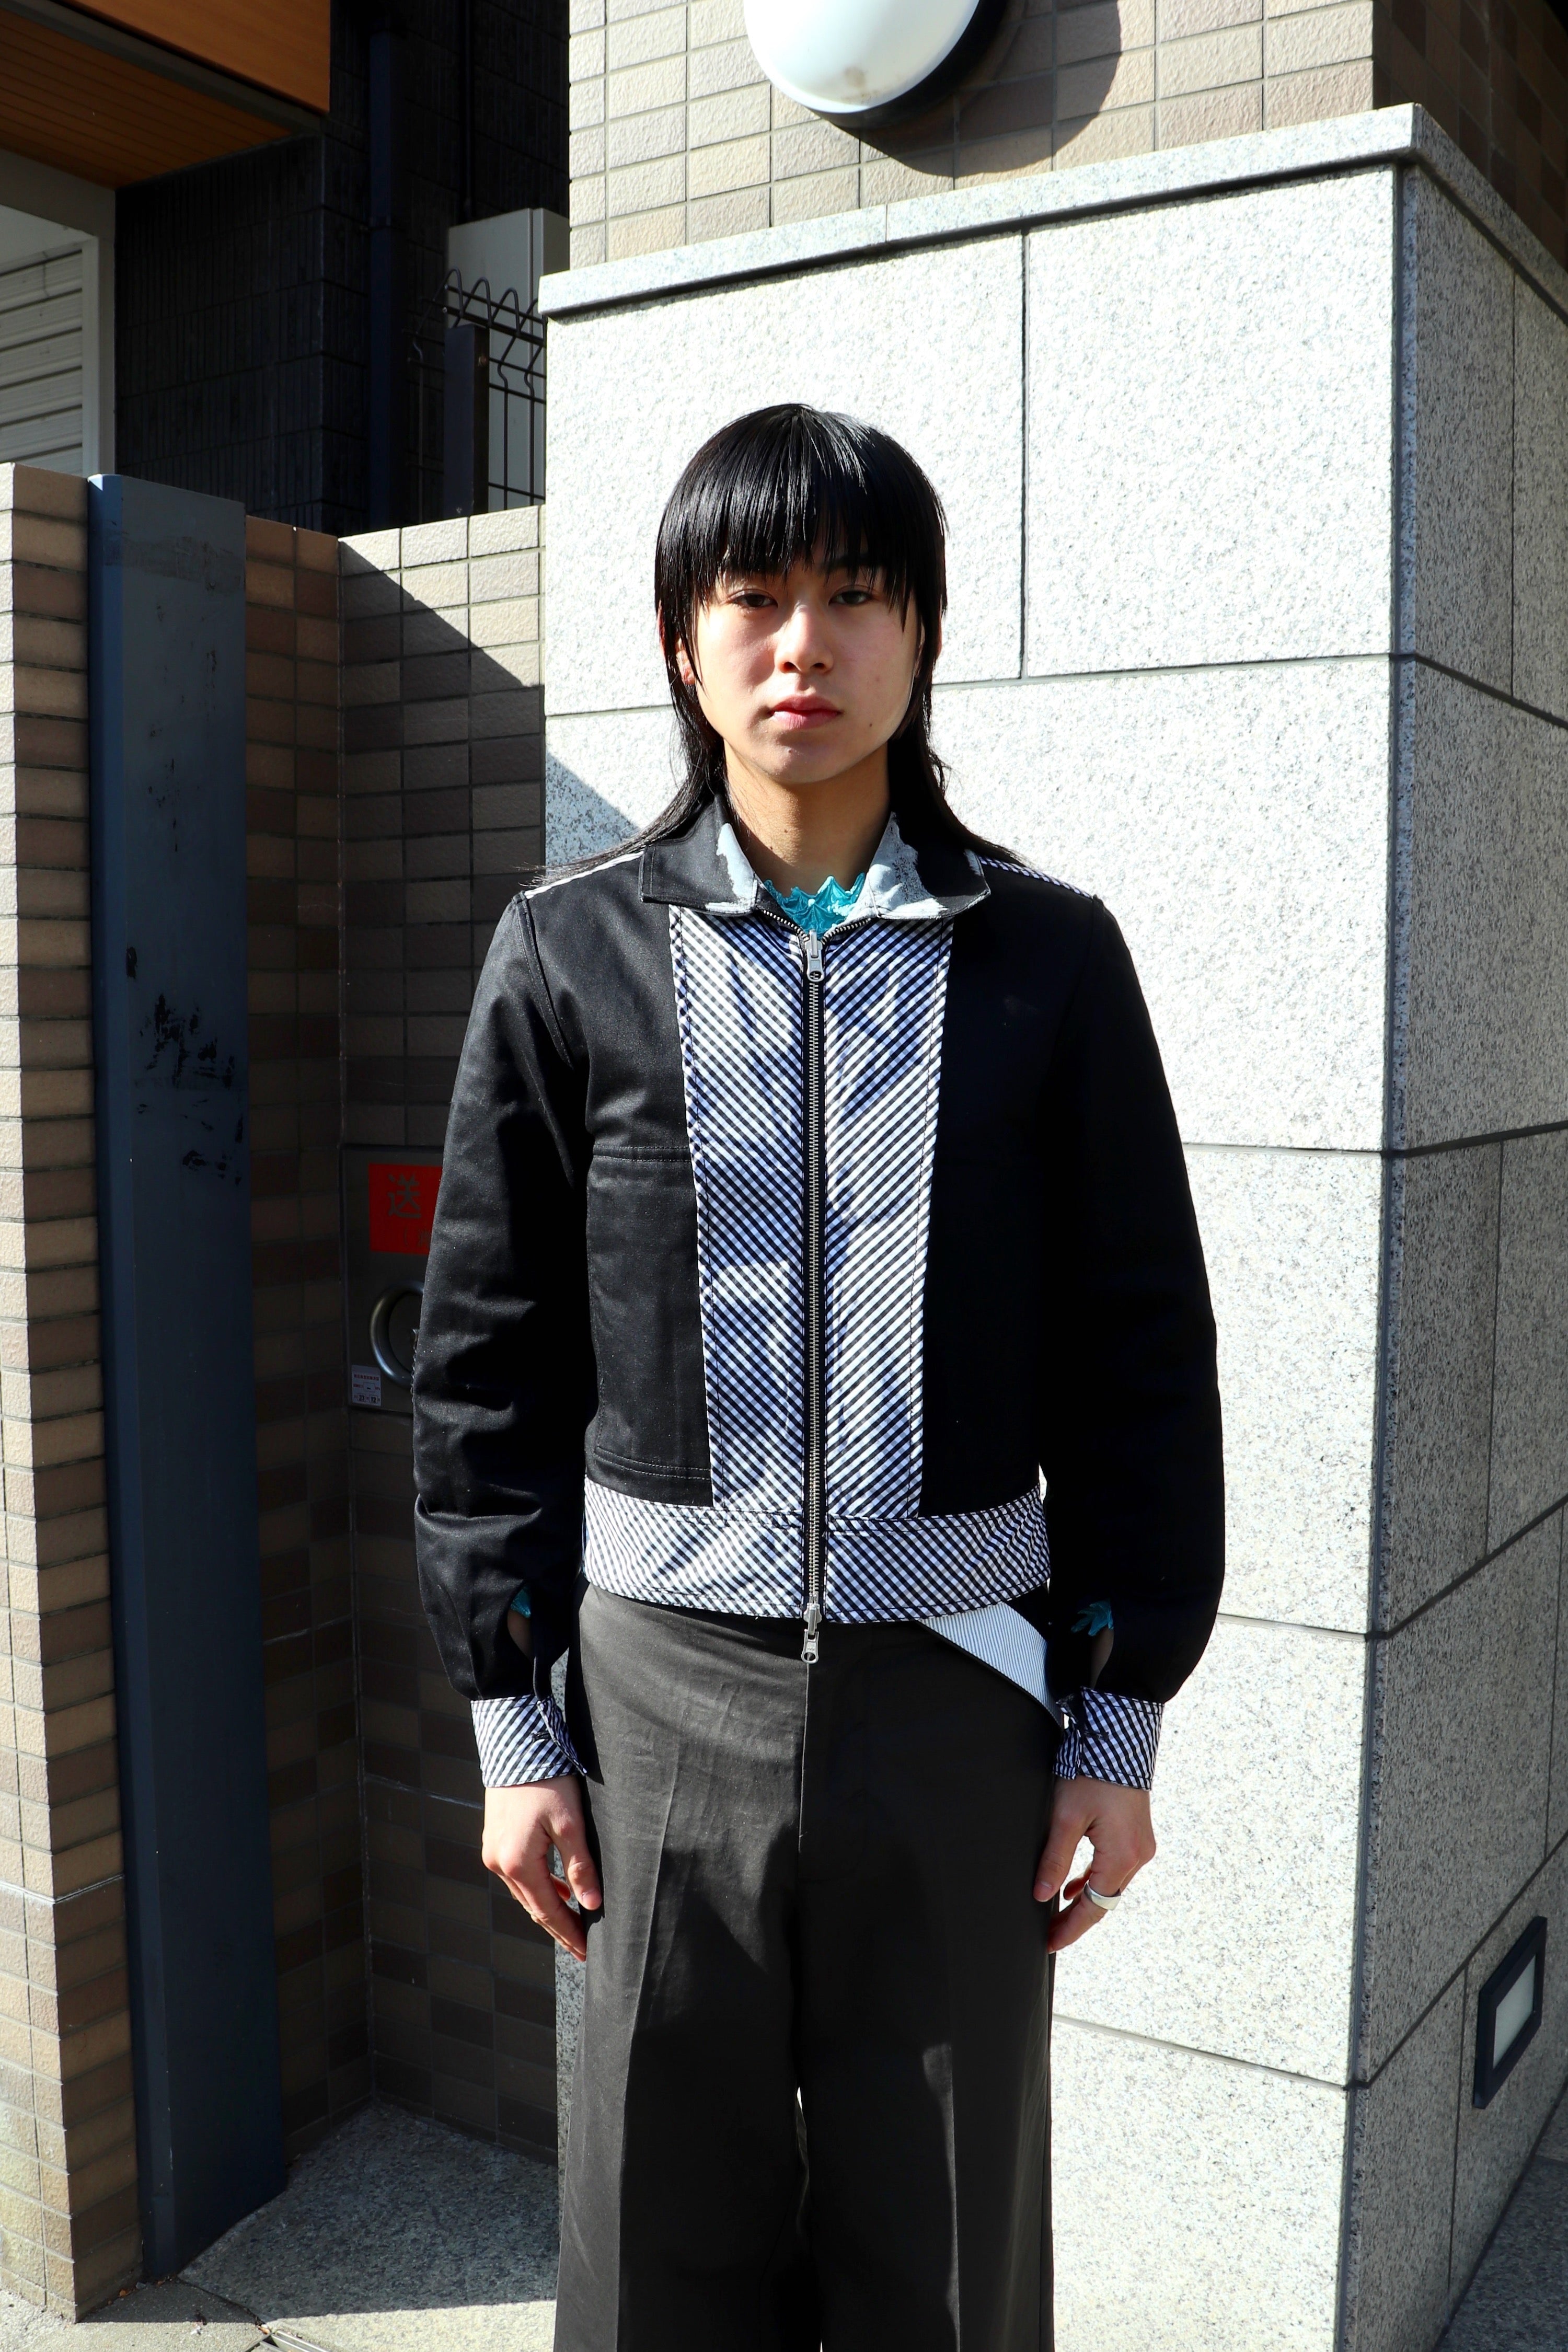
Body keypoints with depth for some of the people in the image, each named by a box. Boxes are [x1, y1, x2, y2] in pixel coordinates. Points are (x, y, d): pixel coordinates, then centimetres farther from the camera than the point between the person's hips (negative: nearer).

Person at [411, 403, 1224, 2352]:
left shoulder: (1046, 960, -1)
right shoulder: (575, 953, -1)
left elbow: (1142, 1357, 1)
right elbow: (488, 1354, 2)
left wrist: (1120, 1724, 1)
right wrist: (512, 1723, 1)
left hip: (959, 1680, 0)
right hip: (665, 1681, 0)